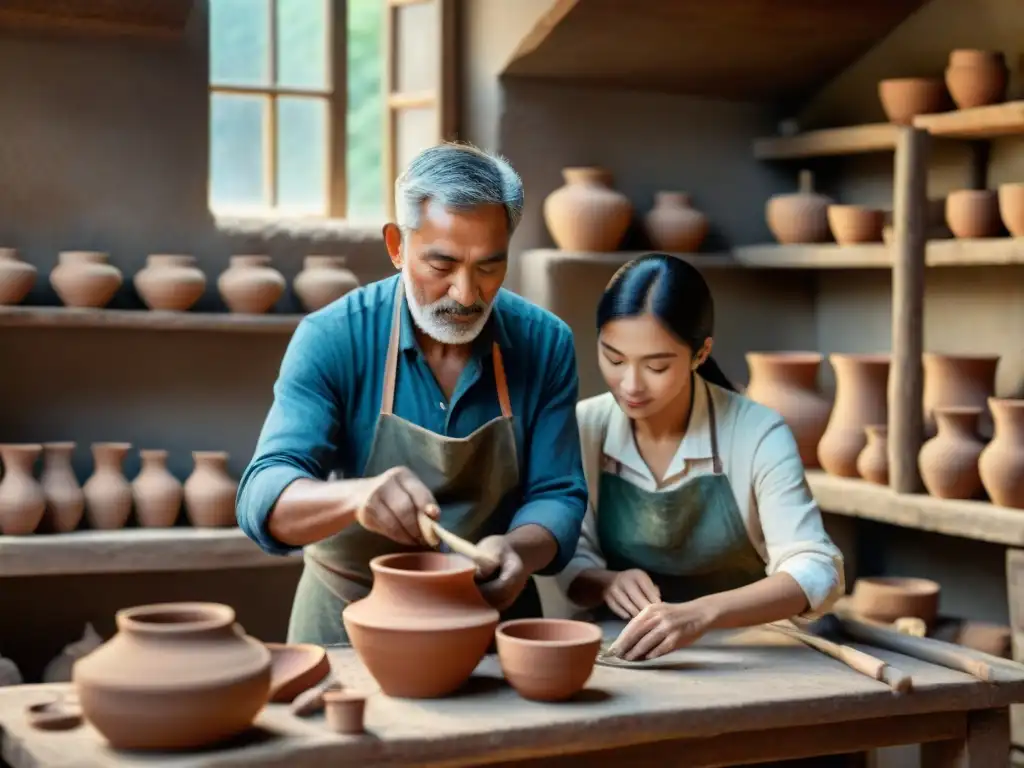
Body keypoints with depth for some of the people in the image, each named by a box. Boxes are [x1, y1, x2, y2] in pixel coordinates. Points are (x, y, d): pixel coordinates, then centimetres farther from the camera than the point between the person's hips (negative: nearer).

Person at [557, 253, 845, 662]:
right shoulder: (583, 428, -5)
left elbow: (817, 571, -22)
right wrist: (606, 582, -23)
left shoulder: (757, 435, -14)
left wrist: (701, 614, -37)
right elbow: (572, 565, 0)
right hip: (623, 655, 2)